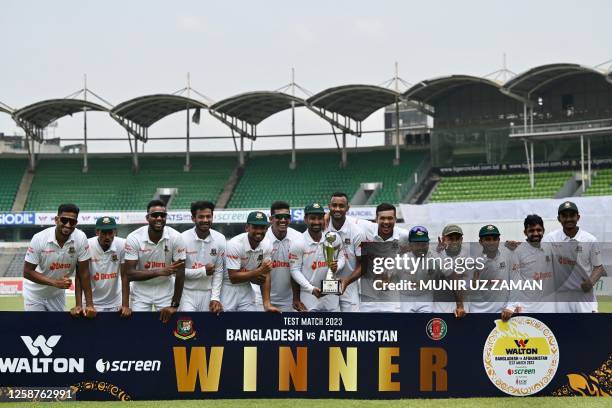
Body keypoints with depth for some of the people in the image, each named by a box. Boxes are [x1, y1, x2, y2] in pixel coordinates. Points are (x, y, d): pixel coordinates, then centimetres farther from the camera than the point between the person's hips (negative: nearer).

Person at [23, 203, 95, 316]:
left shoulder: (80, 238, -19)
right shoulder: (39, 239, -24)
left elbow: (83, 272, -14)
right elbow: (27, 272, -19)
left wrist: (89, 305, -17)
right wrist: (55, 282, -30)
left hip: (58, 294, 2)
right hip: (35, 294, -2)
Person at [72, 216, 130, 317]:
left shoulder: (122, 245, -13)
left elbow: (125, 276, -11)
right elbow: (80, 277, -12)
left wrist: (125, 305, -16)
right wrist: (78, 305, -18)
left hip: (116, 304, 1)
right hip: (93, 303, -1)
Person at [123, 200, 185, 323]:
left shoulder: (176, 237, -15)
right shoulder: (134, 238, -18)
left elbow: (180, 273, -12)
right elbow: (129, 274, -19)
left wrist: (174, 305, -14)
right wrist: (159, 272, -30)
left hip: (166, 290, 1)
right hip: (141, 291, 0)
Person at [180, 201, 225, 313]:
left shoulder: (220, 239, -2)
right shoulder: (183, 239, -11)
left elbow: (219, 271, 2)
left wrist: (215, 297, -4)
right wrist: (203, 271, -15)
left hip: (208, 293, 3)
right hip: (187, 293, -3)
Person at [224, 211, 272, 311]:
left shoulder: (266, 246, -8)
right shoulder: (235, 244, -24)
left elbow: (265, 275, -3)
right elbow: (233, 278, -24)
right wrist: (259, 271, -28)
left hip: (246, 289, 5)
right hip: (228, 288, -5)